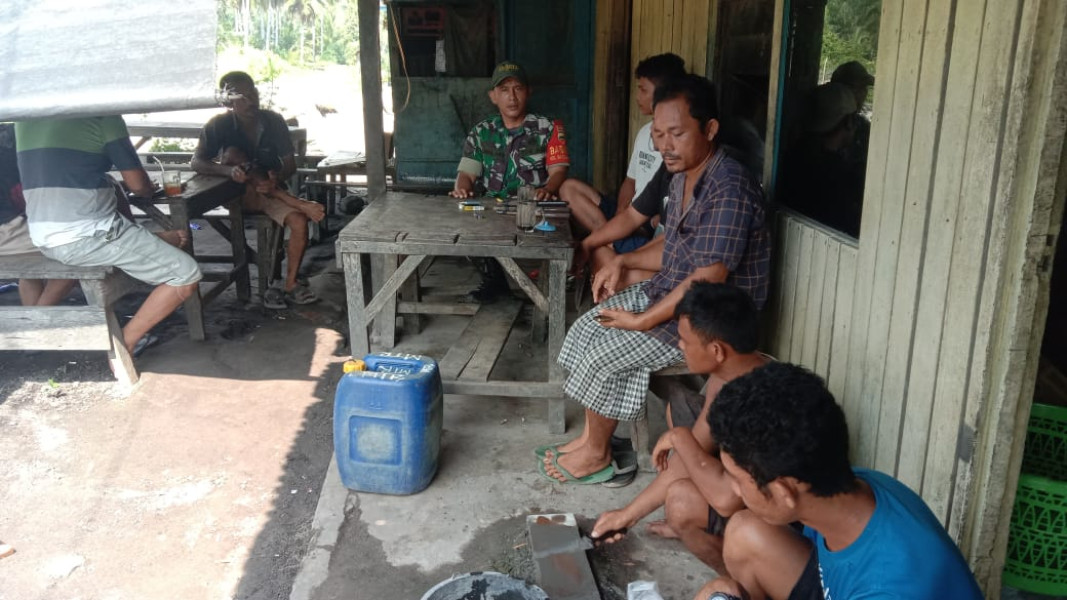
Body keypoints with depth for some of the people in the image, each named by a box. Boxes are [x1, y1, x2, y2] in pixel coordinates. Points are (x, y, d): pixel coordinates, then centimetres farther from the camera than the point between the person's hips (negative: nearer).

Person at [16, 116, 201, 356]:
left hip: (43, 236, 8)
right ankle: (123, 345, 0)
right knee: (186, 276, -3)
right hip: (87, 236, -8)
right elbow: (137, 185, -6)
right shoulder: (103, 113, -9)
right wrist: (151, 189, 18)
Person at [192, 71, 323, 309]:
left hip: (271, 189, 1)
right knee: (233, 155, -30)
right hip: (240, 194, -1)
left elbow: (290, 164, -6)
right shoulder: (219, 126, -11)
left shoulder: (274, 121, -6)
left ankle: (290, 285, -12)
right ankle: (300, 204, -30)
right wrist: (228, 170, -37)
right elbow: (196, 162, -17)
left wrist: (276, 180, -30)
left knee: (299, 221, -27)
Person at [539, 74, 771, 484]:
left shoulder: (729, 190, -26)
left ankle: (596, 454, 9)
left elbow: (706, 281, -29)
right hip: (669, 291, 10)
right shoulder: (683, 177, 5)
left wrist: (642, 321, -22)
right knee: (586, 328, 5)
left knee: (604, 355, -15)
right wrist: (622, 261, 3)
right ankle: (592, 435, 15)